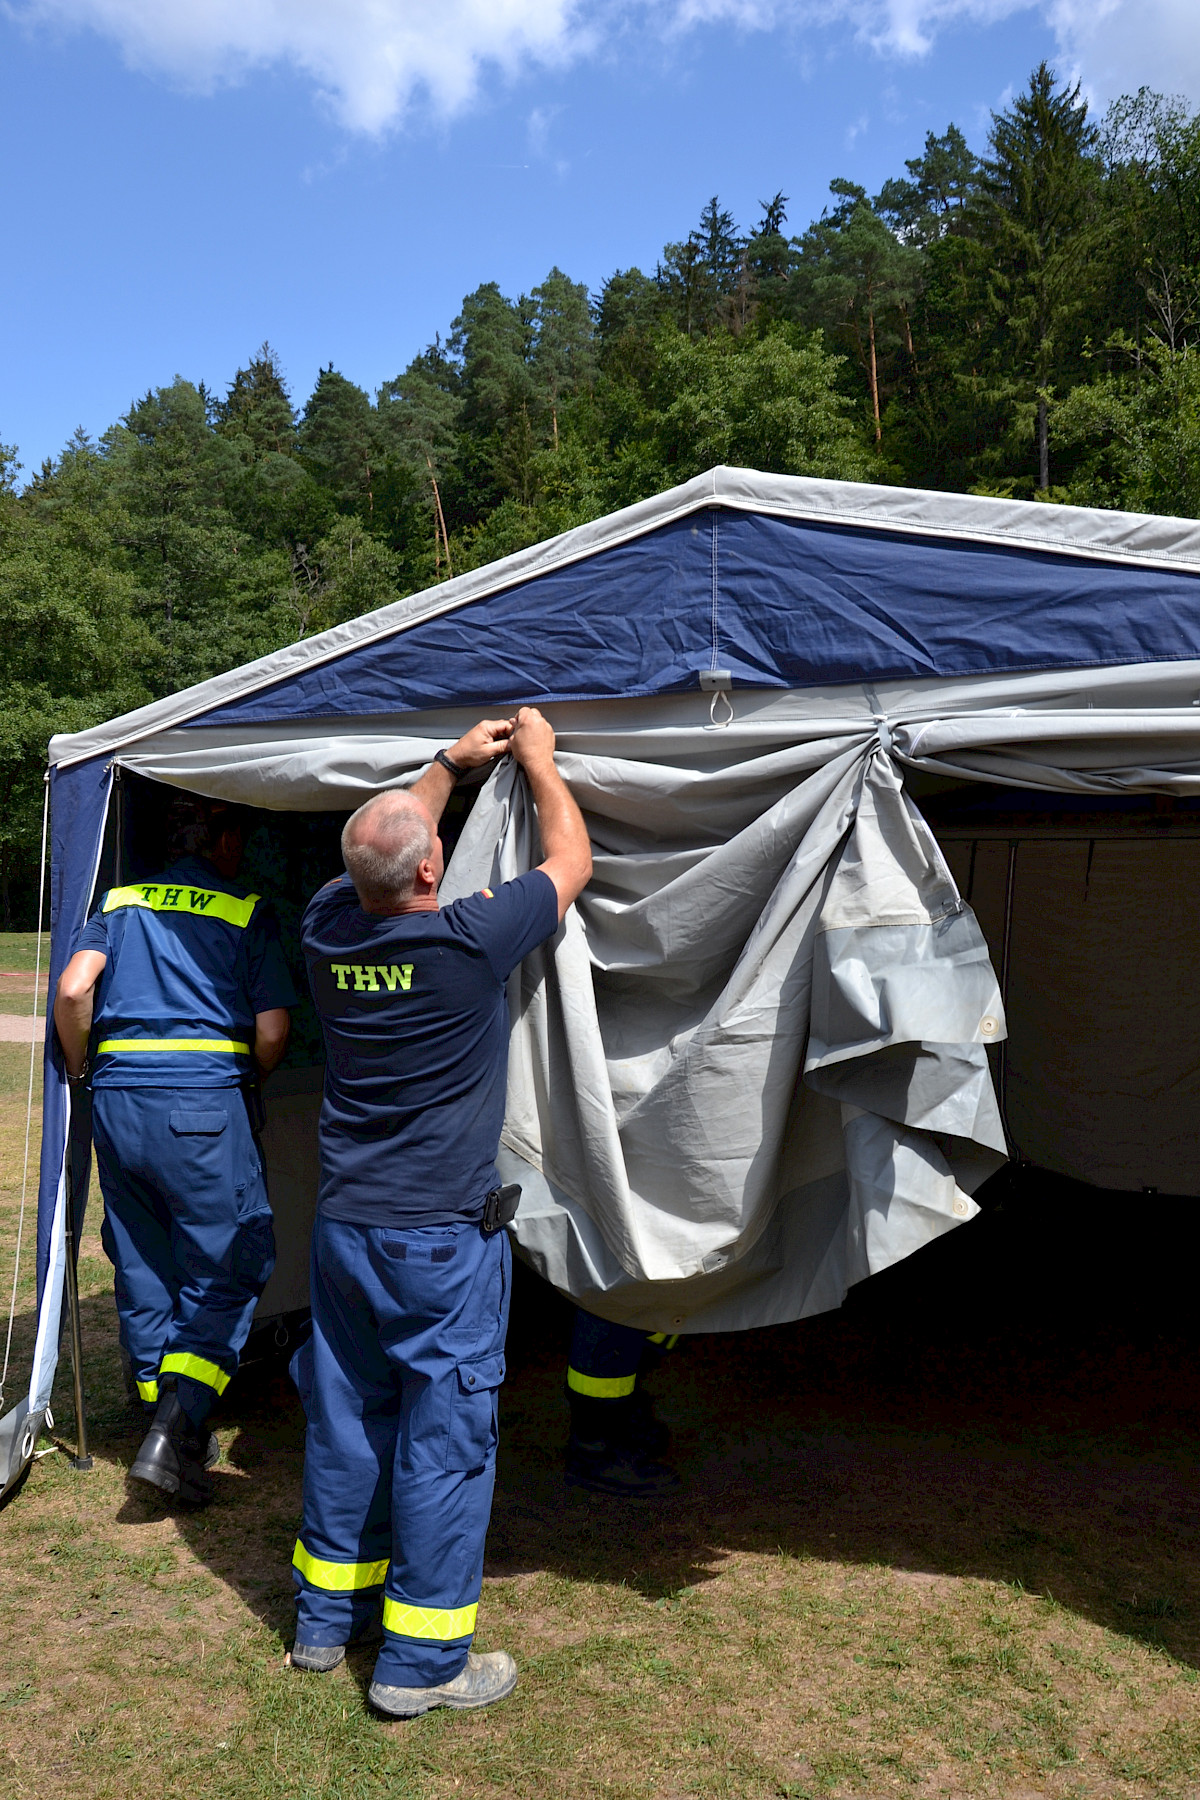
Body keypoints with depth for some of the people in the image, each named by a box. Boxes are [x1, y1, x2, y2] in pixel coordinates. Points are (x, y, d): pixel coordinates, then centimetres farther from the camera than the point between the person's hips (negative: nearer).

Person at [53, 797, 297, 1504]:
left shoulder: (121, 901, 13)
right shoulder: (248, 913, 2)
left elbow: (72, 990, -2)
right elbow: (272, 1032, -5)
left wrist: (79, 1072, 12)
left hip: (117, 1101, 5)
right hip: (204, 1105, -5)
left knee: (143, 1265, 16)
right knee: (227, 1268, 4)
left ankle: (167, 1417, 25)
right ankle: (178, 1429, -8)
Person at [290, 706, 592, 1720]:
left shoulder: (329, 931, -4)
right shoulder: (467, 943, -20)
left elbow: (383, 858, 20)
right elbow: (571, 860, -3)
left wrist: (451, 767, 23)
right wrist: (538, 757, 11)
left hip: (344, 1226, 6)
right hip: (442, 1237, -6)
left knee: (344, 1420, 18)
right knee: (445, 1438, 6)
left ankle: (326, 1619, 34)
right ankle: (421, 1662, 17)